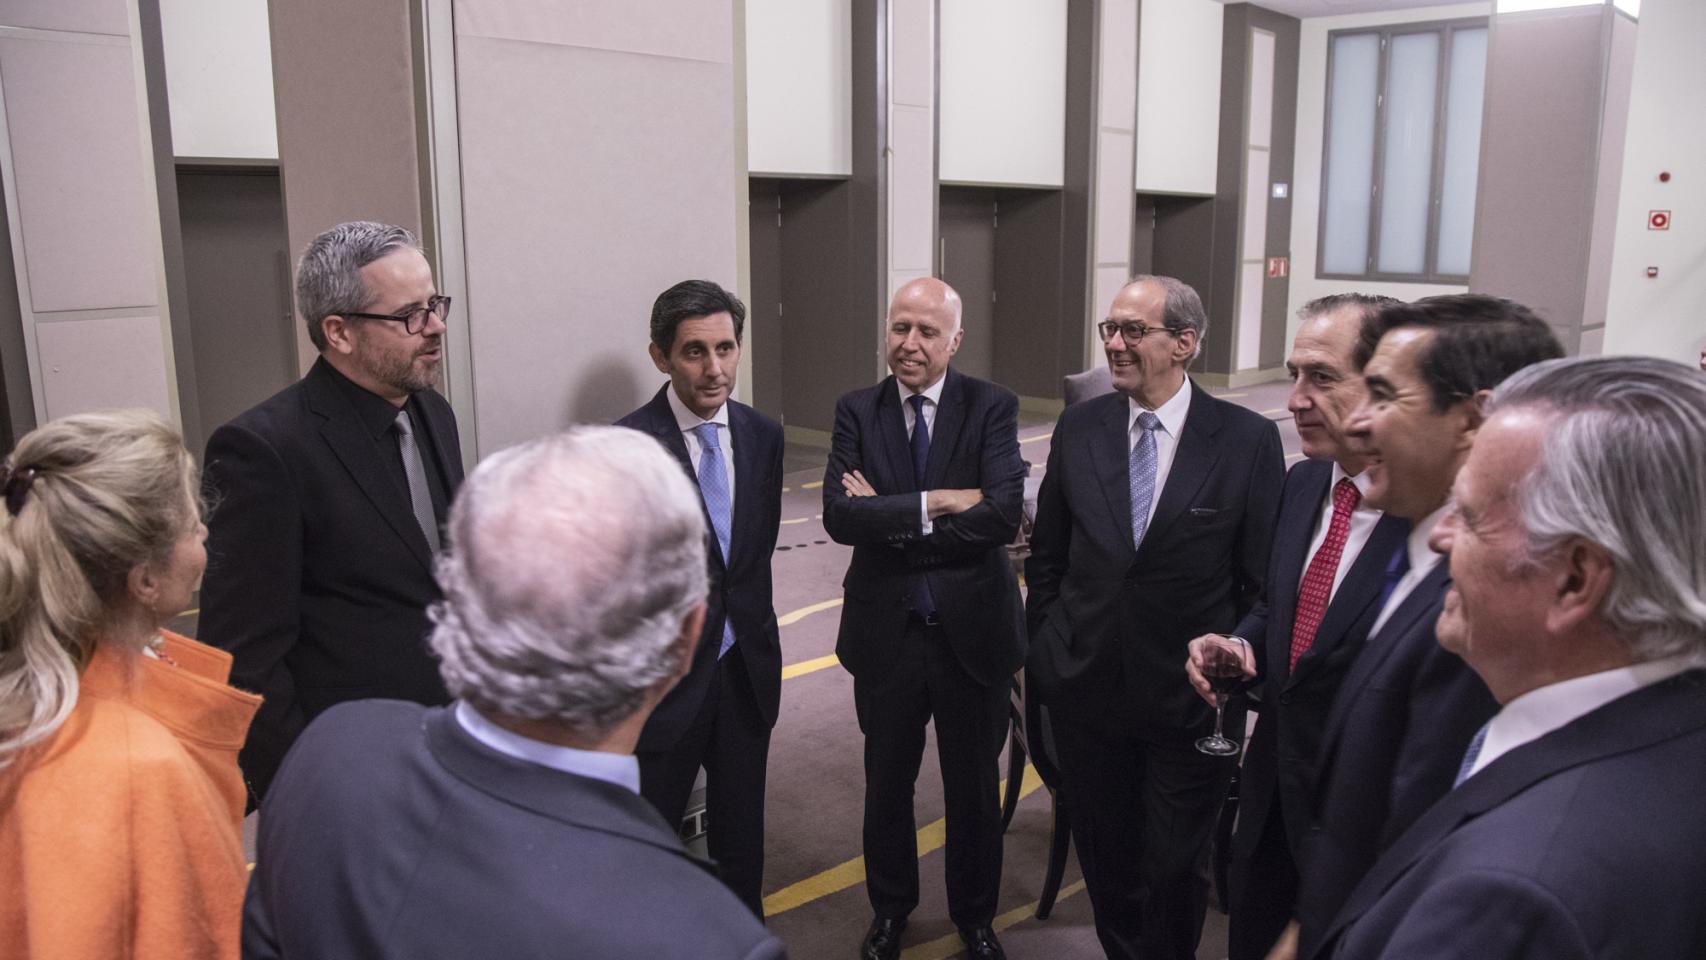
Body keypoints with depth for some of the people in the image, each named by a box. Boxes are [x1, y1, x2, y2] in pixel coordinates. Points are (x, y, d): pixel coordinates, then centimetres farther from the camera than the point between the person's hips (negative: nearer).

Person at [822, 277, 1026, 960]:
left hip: (973, 628, -1)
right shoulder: (857, 411, -3)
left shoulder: (992, 408, -7)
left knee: (975, 787, 16)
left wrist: (889, 517, -18)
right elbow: (839, 515, -16)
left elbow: (1003, 514, -21)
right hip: (886, 629, 1)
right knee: (887, 784, 19)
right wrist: (938, 503, -23)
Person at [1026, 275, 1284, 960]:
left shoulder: (1248, 439, -10)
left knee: (1174, 868, 11)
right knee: (1103, 855, 18)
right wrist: (1043, 647, 7)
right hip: (1085, 686, 3)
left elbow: (1264, 578, -6)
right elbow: (1047, 554, 7)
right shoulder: (1079, 428, -1)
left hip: (1192, 697, -3)